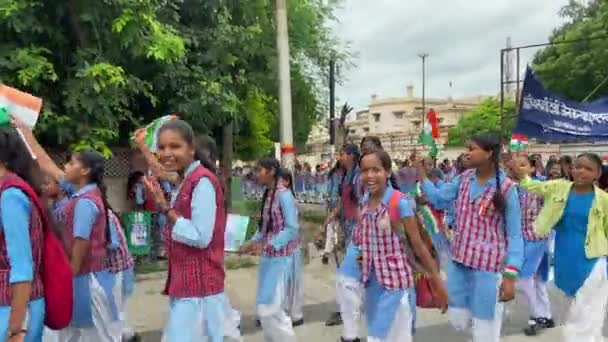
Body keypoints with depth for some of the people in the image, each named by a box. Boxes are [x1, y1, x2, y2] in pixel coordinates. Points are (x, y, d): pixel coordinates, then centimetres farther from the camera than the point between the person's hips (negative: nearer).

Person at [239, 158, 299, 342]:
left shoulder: (283, 194, -16)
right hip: (268, 256, 8)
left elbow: (292, 229, -20)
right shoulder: (267, 194, 8)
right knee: (264, 306, 14)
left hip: (280, 257, -8)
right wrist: (252, 243, 4)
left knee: (269, 307, -5)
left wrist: (267, 245, -25)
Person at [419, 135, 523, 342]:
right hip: (459, 260, 5)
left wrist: (510, 275, -16)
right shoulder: (464, 178, 3)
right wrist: (421, 173, -4)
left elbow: (514, 234, -11)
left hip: (488, 264, -5)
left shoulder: (506, 188, -13)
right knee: (458, 320, 15)